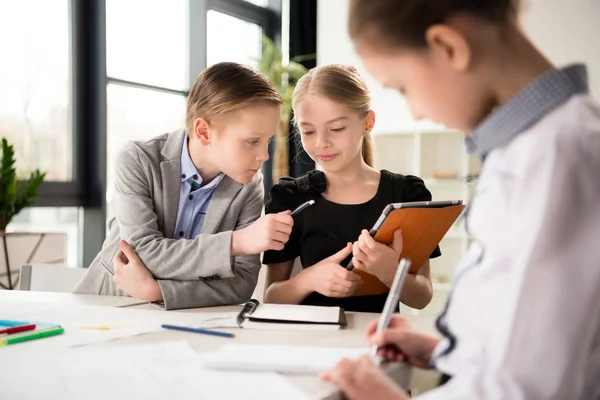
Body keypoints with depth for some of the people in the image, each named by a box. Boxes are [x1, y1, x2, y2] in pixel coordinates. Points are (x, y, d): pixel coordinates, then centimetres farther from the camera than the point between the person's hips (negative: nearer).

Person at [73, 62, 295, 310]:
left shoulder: (250, 185, -7)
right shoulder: (138, 162, -13)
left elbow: (242, 283, -14)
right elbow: (145, 254, -22)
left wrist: (154, 289, -24)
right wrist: (236, 242, -30)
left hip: (184, 320, 1)